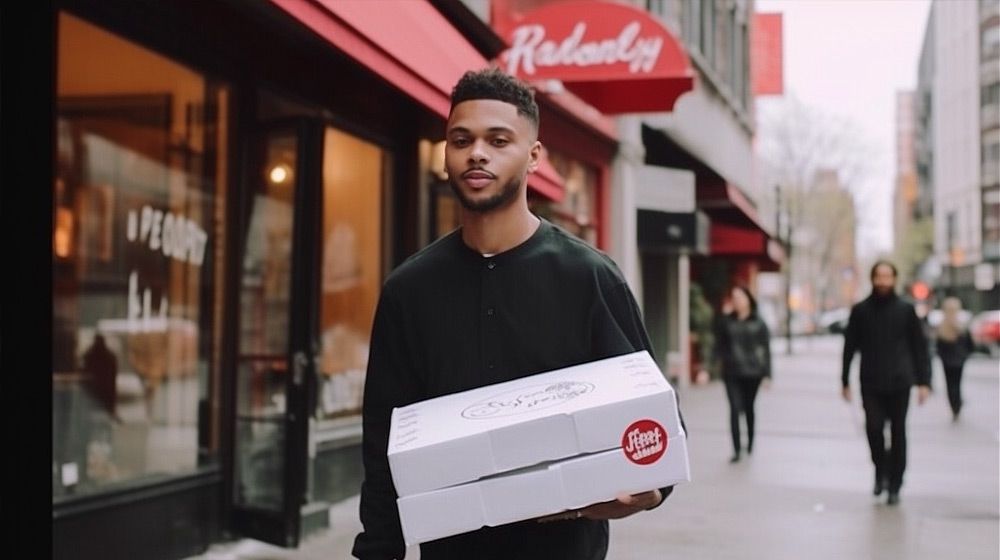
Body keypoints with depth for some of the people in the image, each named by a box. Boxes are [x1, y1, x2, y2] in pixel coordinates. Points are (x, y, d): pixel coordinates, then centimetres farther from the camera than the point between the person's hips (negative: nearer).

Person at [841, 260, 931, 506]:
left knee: (897, 433, 3)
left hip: (899, 384, 0)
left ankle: (894, 485, 13)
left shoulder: (906, 310, 4)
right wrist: (845, 381, 6)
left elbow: (919, 347, 5)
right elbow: (850, 347, 8)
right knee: (874, 427, -12)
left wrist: (924, 382, -2)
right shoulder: (860, 310, 5)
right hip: (871, 384, 0)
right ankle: (881, 470, 15)